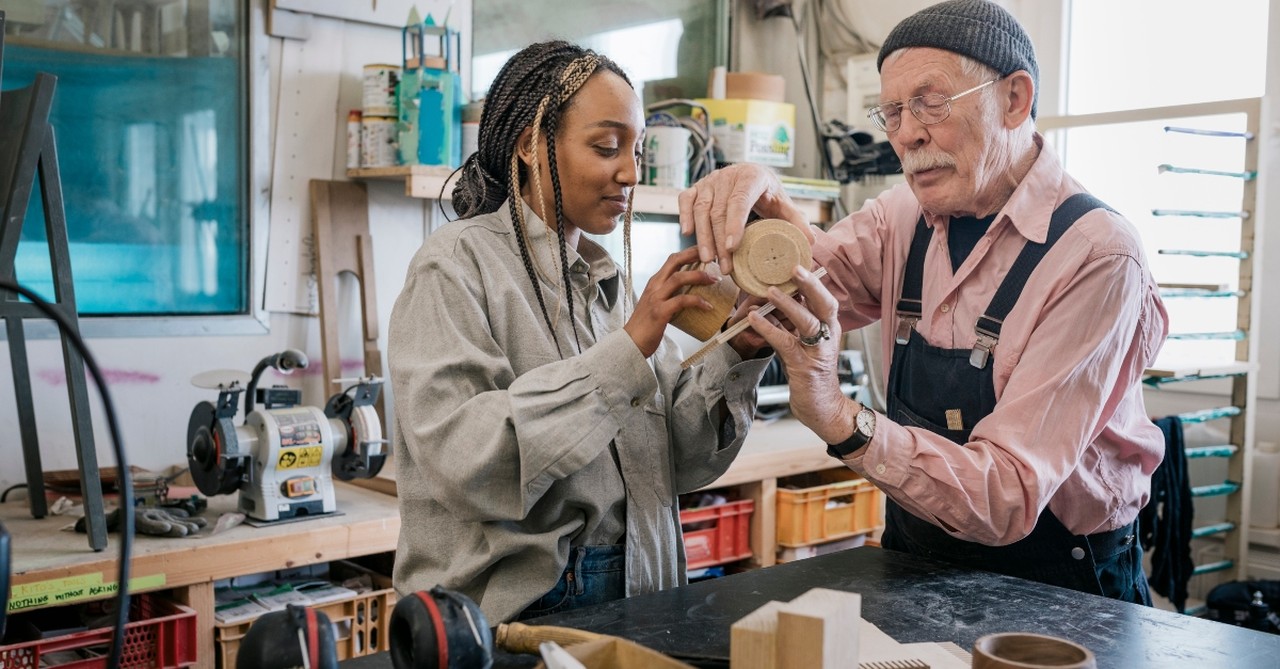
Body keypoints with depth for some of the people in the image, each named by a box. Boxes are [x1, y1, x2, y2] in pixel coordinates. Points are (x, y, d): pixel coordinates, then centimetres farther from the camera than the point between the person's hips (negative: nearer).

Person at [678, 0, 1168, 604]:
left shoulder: (1097, 255, -19)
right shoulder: (908, 216, 2)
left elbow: (1009, 500, -26)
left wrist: (839, 418, -39)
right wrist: (761, 200, -30)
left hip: (1053, 591, -4)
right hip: (914, 573, 5)